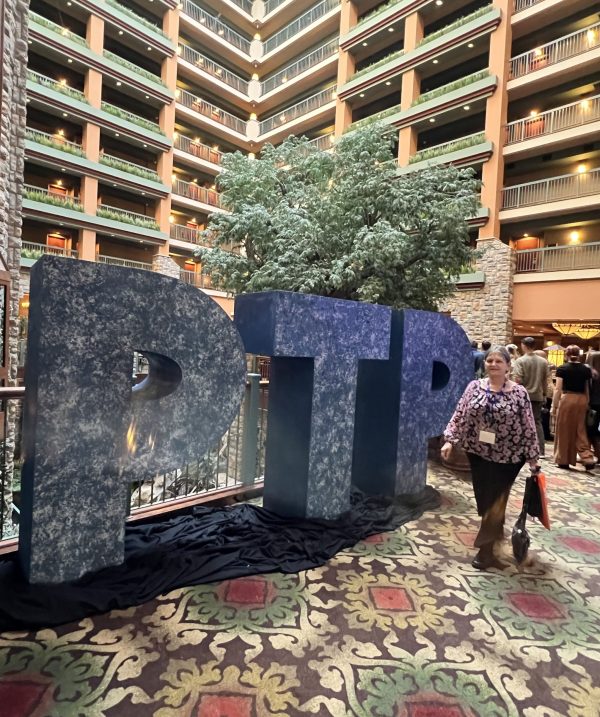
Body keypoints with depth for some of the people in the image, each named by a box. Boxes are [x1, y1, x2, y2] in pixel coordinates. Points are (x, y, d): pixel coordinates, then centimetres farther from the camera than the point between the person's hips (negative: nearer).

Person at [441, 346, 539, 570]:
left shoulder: (519, 393, -7)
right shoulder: (474, 387, -1)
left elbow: (528, 427, -4)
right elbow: (459, 415, -1)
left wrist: (533, 457, -2)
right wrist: (450, 439, -10)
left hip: (507, 457, -3)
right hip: (478, 453, 3)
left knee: (494, 501, 4)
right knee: (484, 499, 14)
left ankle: (485, 550, 15)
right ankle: (496, 531, 40)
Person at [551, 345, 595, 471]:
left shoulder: (562, 369, -6)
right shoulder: (586, 369, 5)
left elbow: (558, 389, -9)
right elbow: (587, 390, 7)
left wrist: (554, 406, -5)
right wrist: (587, 403, 15)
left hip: (567, 399, -4)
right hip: (581, 400, 4)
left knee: (563, 431, 6)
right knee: (580, 430, 13)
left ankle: (563, 460, 14)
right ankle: (588, 458, 4)